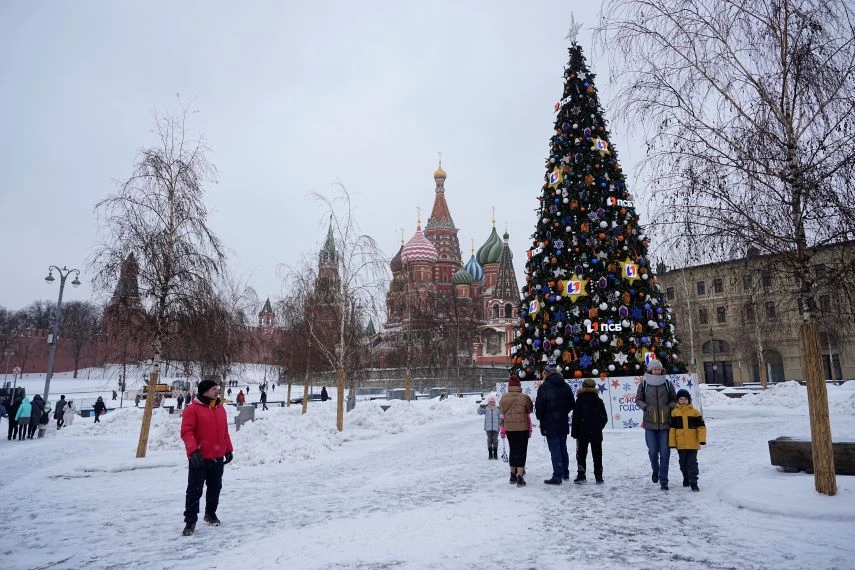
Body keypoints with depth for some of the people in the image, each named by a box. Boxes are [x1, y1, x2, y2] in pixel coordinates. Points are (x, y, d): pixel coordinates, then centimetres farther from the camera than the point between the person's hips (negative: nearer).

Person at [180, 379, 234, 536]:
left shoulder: (220, 408, 10)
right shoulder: (192, 409, -10)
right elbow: (186, 431, -15)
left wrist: (228, 449, 15)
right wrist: (193, 450, -26)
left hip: (218, 457, 6)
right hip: (199, 458, -6)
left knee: (215, 488, 16)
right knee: (195, 490, -1)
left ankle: (211, 513, 33)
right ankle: (190, 521, 9)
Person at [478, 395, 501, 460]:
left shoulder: (498, 409, 5)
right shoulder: (486, 409, 2)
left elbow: (500, 417, 8)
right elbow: (480, 412, -8)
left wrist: (501, 419, -14)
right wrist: (481, 407, -24)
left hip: (496, 428, 1)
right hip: (488, 428, 0)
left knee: (495, 440, 3)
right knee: (489, 440, 4)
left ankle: (495, 454, 15)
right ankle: (490, 454, 13)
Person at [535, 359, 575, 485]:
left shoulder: (544, 387, -14)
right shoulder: (566, 386, 6)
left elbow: (539, 406, -15)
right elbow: (571, 404, 12)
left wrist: (540, 417, 2)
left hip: (550, 424, -6)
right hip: (563, 423, 6)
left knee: (555, 449, -4)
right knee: (563, 448, 18)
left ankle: (557, 476, -4)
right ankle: (565, 473, 30)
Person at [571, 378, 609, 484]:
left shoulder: (580, 400, -8)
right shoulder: (599, 401, 2)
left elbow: (576, 418, -9)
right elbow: (605, 418, 4)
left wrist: (574, 432, -3)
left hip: (583, 432, -3)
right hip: (596, 433, 3)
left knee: (581, 454, 5)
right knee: (597, 454, 10)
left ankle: (581, 476, -2)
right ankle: (599, 477, 11)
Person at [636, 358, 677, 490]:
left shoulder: (667, 384, 3)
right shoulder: (644, 384, 1)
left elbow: (674, 399, 13)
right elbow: (638, 400, 8)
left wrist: (669, 407, -5)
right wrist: (646, 407, -9)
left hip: (665, 422, 1)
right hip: (650, 423, 0)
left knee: (665, 452, -1)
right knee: (653, 451, 0)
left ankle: (663, 480, 10)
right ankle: (655, 470, 32)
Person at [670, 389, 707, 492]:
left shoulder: (695, 412, -1)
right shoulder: (674, 412, 1)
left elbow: (701, 426, 1)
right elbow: (672, 428, 2)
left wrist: (702, 439, -8)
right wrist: (672, 442, 0)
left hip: (692, 443, -2)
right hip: (680, 444, 2)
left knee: (692, 463, -2)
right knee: (683, 463, 14)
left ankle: (693, 482, 2)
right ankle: (686, 479, 31)